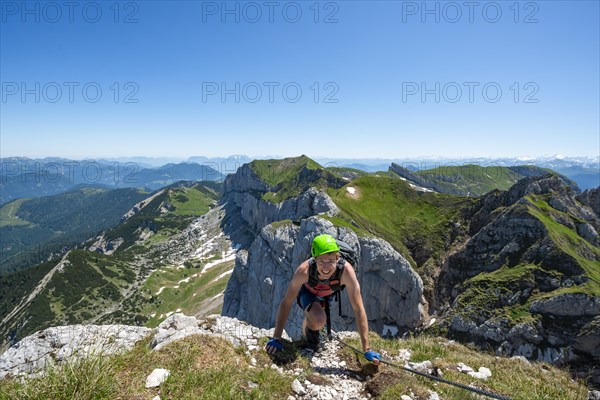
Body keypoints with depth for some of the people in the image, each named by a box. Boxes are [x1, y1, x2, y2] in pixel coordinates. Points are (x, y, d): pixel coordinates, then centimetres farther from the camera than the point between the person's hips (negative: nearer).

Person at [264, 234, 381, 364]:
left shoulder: (346, 270, -41)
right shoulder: (304, 270, -42)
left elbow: (358, 310, -36)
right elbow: (286, 303, -30)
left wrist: (366, 349, -35)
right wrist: (276, 338, -26)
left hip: (329, 294, 2)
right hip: (307, 291, -2)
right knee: (319, 319, -29)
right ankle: (311, 332, 5)